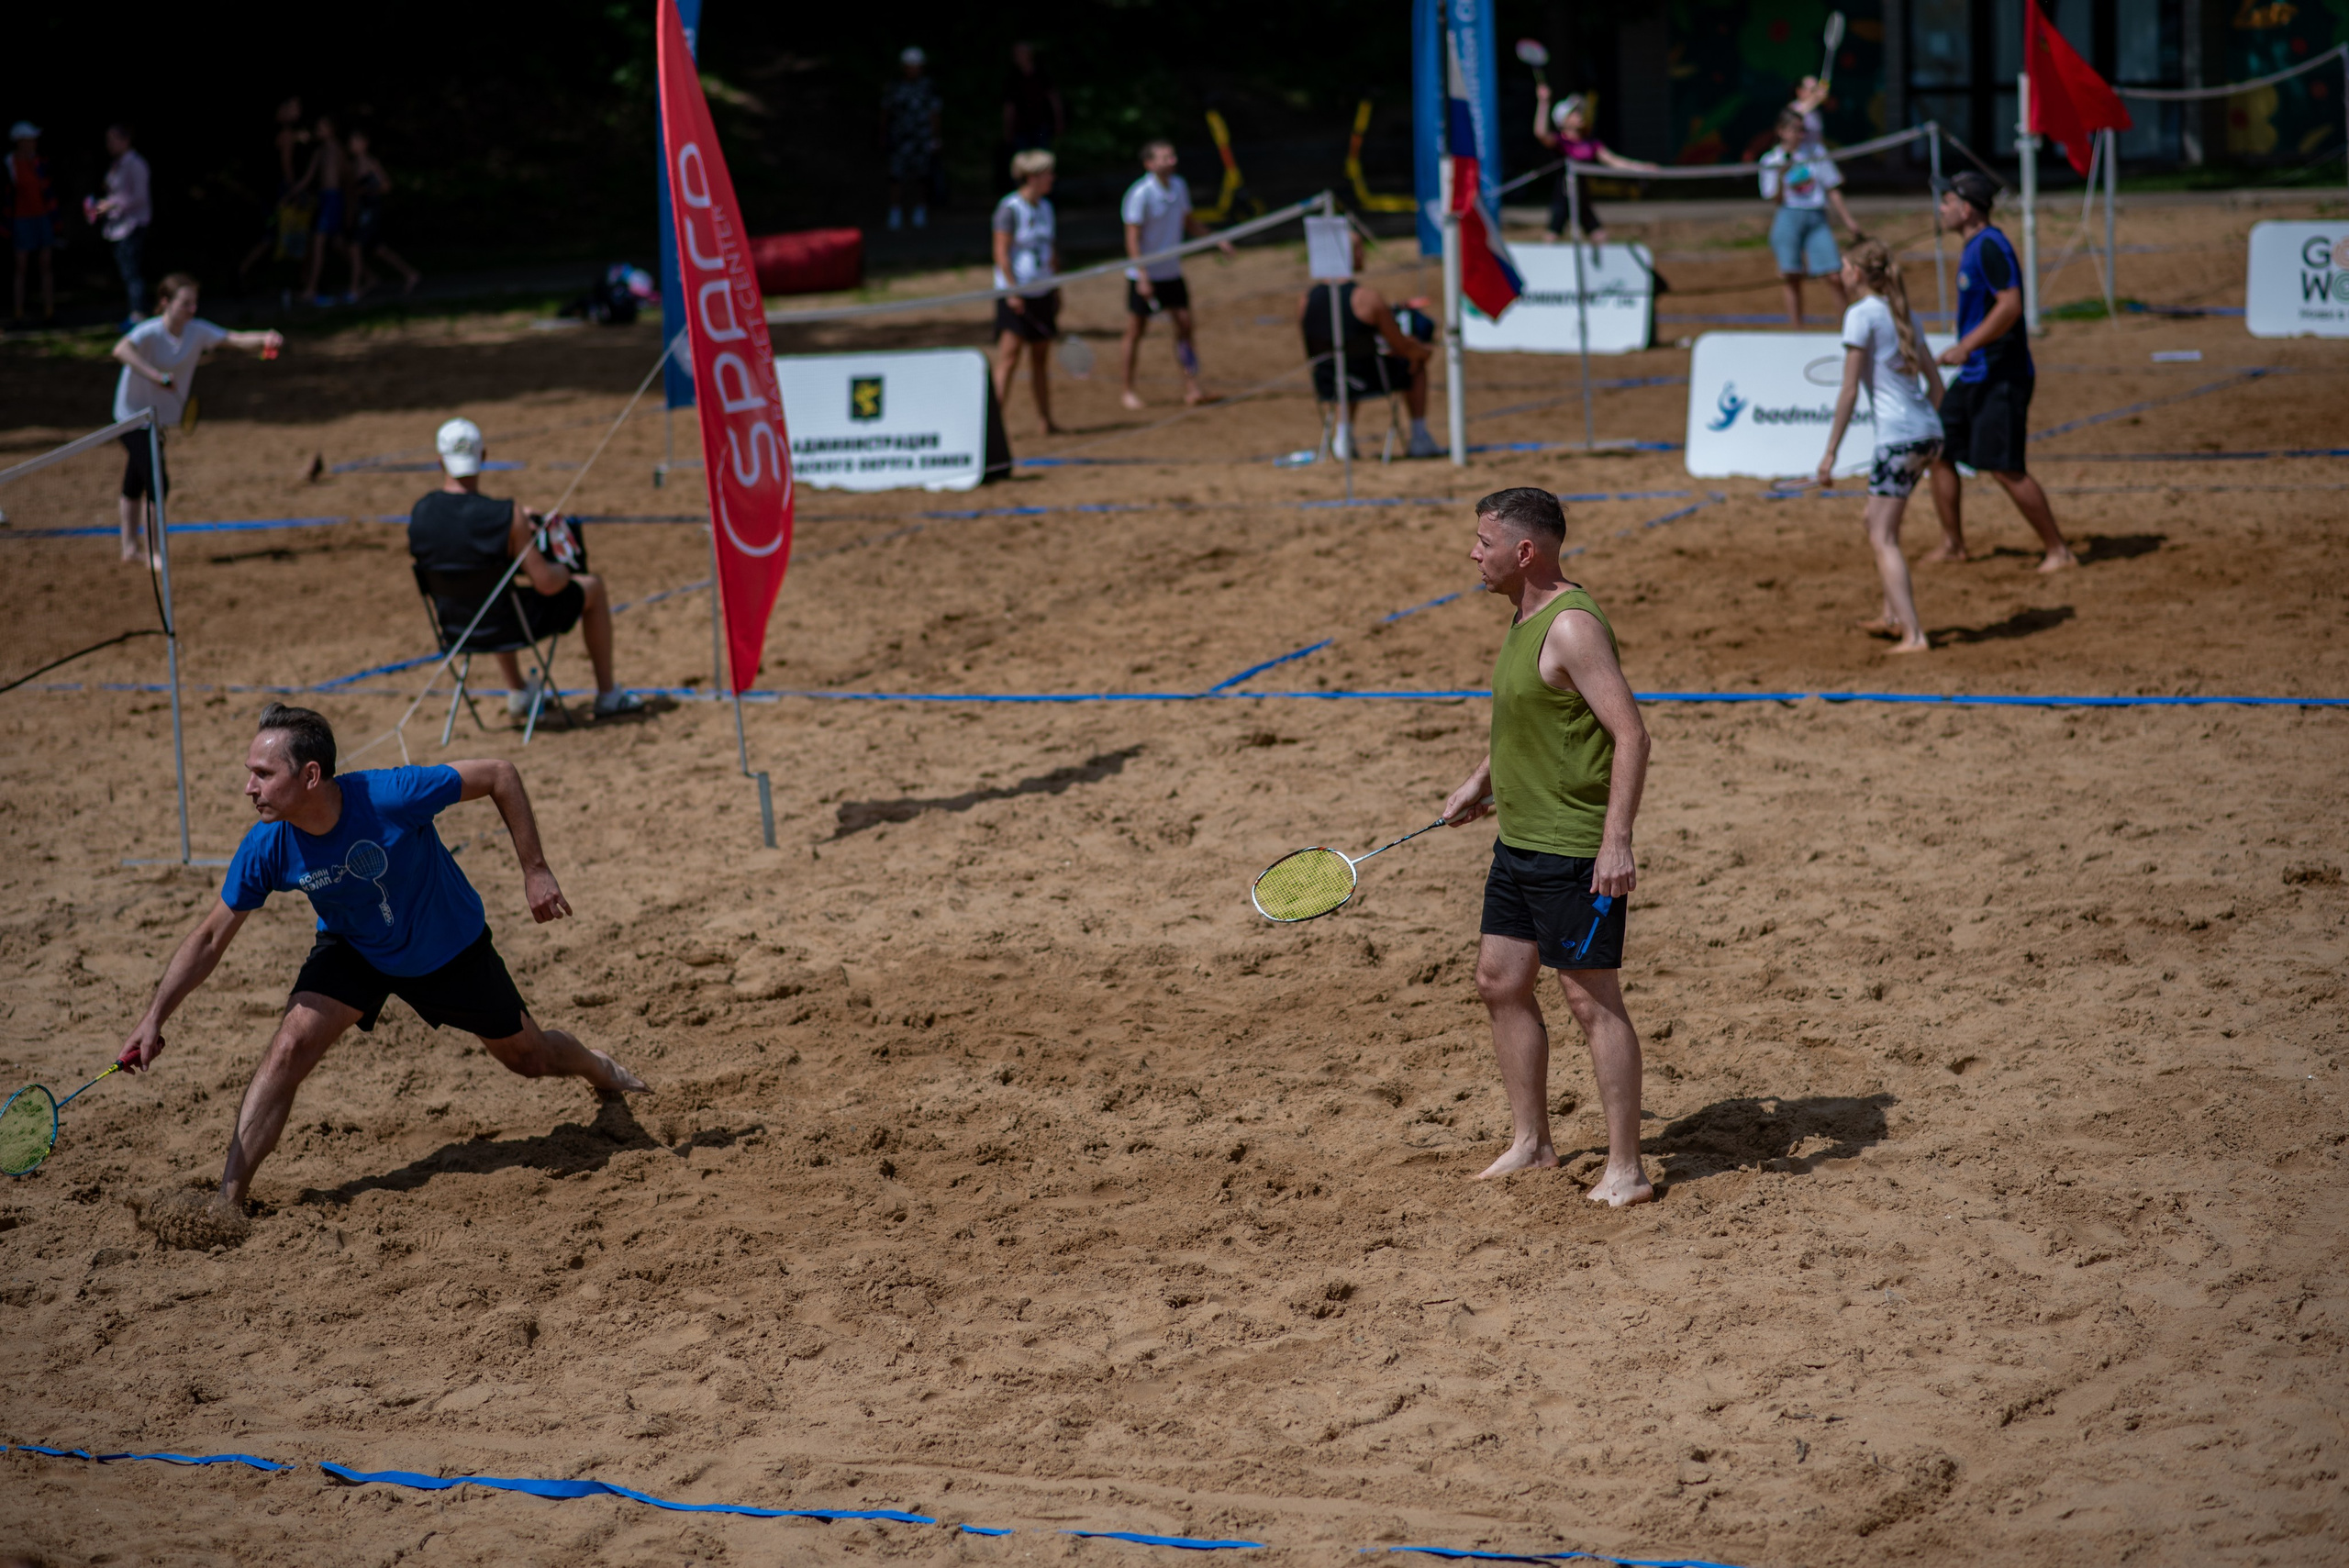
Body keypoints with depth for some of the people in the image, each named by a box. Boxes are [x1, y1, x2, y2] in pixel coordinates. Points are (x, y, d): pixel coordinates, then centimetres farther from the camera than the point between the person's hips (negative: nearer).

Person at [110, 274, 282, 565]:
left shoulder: (197, 330, -8)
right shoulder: (150, 332, -26)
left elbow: (236, 339, -15)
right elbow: (121, 349, -44)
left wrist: (264, 340, -35)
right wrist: (155, 375, -53)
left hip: (160, 417, 7)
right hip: (134, 414, -7)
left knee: (135, 482, 20)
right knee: (157, 482, -15)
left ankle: (130, 546, 30)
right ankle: (153, 552, -8)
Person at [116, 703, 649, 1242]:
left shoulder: (390, 796, -40)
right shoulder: (266, 847, -28)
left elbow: (501, 775, -27)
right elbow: (210, 939, -17)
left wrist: (535, 872, -26)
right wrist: (154, 1019, -28)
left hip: (452, 949, -1)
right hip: (353, 951, 2)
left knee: (530, 1058, 16)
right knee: (289, 1047, -23)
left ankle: (598, 1068, 53)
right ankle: (226, 1203, -17)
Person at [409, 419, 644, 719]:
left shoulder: (418, 514, -14)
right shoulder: (505, 515, -29)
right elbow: (546, 583, -25)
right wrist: (563, 572, -1)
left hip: (454, 624, 5)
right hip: (508, 624, -5)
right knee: (593, 587, 20)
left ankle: (516, 693, 52)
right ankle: (607, 695, 30)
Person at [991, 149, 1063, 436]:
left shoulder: (1045, 207, 12)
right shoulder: (1010, 208, -11)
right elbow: (1001, 253, -13)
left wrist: (1056, 291, 16)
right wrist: (1013, 290, -18)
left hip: (1042, 294, 7)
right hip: (1015, 294, -7)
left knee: (1041, 358, 10)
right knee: (1009, 357, -10)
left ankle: (1047, 421, 14)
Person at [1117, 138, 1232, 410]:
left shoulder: (1179, 186, 2)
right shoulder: (1140, 194, -18)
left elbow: (1189, 222, 18)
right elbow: (1133, 238, -17)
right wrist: (1143, 277, -22)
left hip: (1172, 273, 6)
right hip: (1144, 276, -6)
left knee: (1184, 324, 0)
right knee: (1136, 331, 3)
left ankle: (1190, 385, 5)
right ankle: (1128, 390, 15)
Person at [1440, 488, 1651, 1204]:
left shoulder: (1572, 626, -20)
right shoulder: (1525, 616, 11)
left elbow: (1631, 733, -24)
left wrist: (1617, 841, -28)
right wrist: (1481, 780, 24)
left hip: (1576, 852, -10)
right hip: (1519, 842, 10)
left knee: (1592, 998, -5)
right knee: (1501, 982, 14)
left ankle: (1625, 1169, 2)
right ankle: (1530, 1142, 27)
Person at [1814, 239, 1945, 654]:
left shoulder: (1861, 314, -7)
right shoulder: (1900, 313, 16)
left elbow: (1850, 391, -11)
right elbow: (1935, 385, 19)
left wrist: (1830, 451, -7)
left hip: (1898, 436, -8)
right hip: (1930, 434, 8)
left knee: (1883, 540, -6)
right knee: (1877, 521, 24)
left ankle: (1913, 635, -16)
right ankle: (1893, 615, 28)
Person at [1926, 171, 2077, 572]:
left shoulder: (1990, 246, -17)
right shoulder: (1973, 248, 14)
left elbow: (2010, 306, -26)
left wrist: (1966, 346, -29)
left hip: (2000, 377, -11)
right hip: (1974, 375, 11)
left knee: (2004, 468, -11)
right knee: (1939, 450, 12)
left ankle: (2059, 551, -4)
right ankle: (1952, 545, 21)